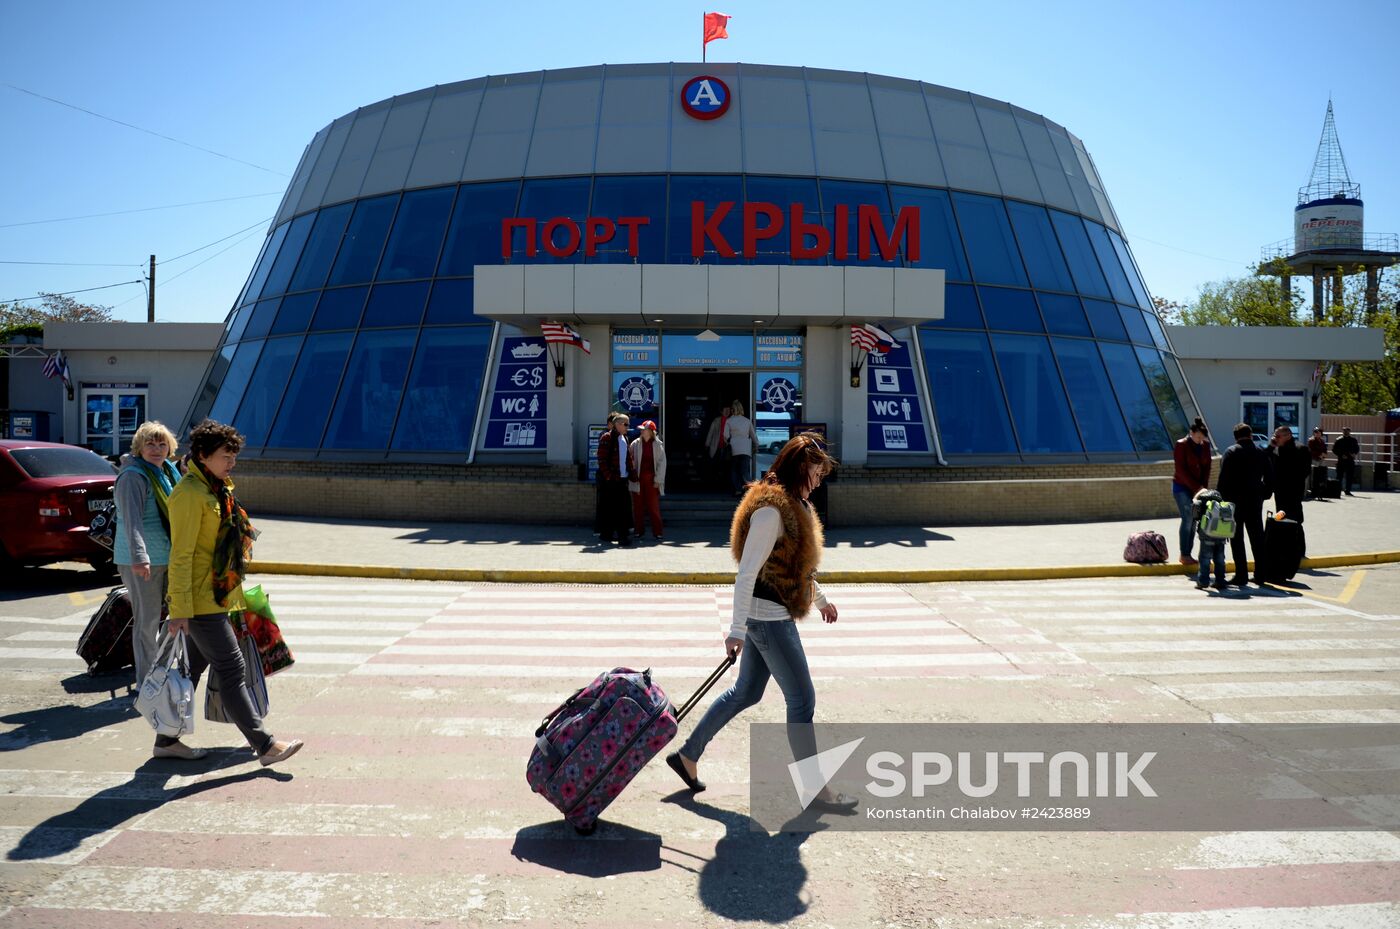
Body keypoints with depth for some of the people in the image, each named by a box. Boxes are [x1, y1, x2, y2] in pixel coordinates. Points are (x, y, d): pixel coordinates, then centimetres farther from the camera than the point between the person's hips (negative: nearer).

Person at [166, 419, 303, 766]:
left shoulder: (217, 489, 14)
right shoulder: (190, 494, -16)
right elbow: (180, 555, -19)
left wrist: (234, 594, 22)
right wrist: (179, 610, -21)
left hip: (217, 598, 10)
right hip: (201, 603, -10)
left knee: (194, 668, 16)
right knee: (232, 671, -5)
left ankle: (167, 740, 27)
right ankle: (265, 745, 1)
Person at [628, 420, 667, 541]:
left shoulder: (658, 444, 2)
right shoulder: (635, 444, 5)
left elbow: (662, 463, 2)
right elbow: (630, 461, 6)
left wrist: (658, 480, -4)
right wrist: (632, 476, -3)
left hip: (651, 479, -2)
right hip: (638, 479, 2)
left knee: (654, 506, -1)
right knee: (638, 506, 5)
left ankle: (658, 532, 5)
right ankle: (639, 531, 15)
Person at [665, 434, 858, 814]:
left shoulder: (794, 503, 11)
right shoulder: (770, 509, -21)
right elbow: (746, 573, -24)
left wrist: (819, 599, 35)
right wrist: (736, 630, -25)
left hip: (770, 615, 10)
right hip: (768, 616, -10)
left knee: (745, 692, 18)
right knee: (802, 700, 0)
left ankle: (687, 754, 29)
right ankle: (816, 791, 13)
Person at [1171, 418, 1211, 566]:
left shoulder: (1205, 446, 7)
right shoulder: (1181, 445, -9)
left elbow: (1207, 467, 7)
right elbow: (1181, 470, -13)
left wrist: (1203, 486, -6)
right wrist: (1197, 487, -15)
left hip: (1197, 488, 5)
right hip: (1182, 487, -5)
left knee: (1194, 520, 3)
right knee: (1187, 519, -10)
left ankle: (1188, 554, 9)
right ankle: (1183, 555, -6)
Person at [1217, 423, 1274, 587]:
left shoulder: (1231, 452, -7)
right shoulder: (1262, 452, 6)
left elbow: (1224, 478, -13)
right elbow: (1270, 477, 7)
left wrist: (1220, 497, -8)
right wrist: (1265, 493, 16)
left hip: (1235, 499, -4)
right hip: (1255, 499, 4)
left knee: (1237, 538, 1)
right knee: (1257, 536, 13)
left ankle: (1241, 575, -1)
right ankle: (1260, 573, 18)